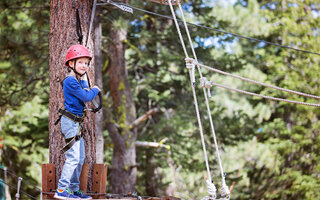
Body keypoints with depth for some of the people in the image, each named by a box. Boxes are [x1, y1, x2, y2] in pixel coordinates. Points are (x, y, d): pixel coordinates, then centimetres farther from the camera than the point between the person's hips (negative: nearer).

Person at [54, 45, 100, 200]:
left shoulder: (78, 81, 15)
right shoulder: (70, 81, -16)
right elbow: (86, 97, -19)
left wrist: (84, 79, 16)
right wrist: (95, 90, -1)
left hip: (76, 123, 10)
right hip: (70, 121, -10)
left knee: (80, 157, 13)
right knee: (73, 157, -12)